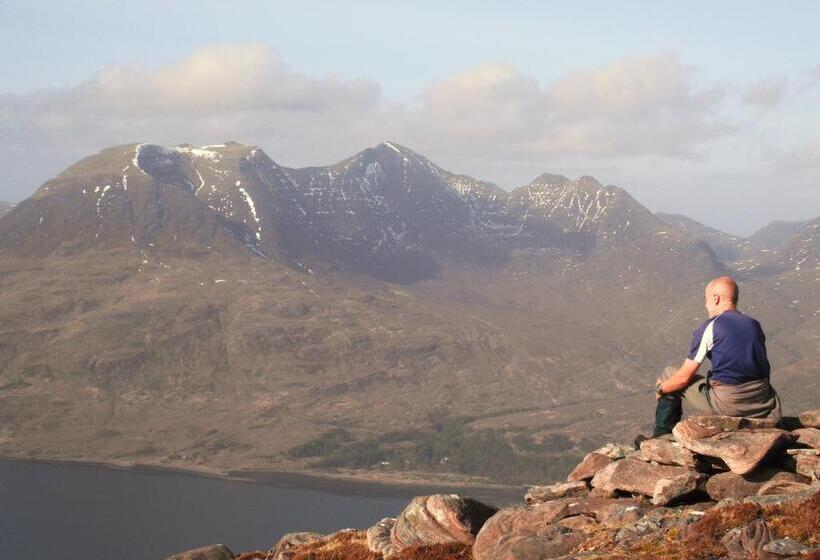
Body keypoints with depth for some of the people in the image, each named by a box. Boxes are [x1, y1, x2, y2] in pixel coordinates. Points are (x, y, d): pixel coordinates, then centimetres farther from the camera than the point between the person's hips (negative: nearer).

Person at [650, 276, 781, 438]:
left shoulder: (709, 328, -7)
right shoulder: (754, 325, 10)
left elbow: (684, 377, -5)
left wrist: (660, 389, 14)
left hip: (726, 404, -6)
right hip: (761, 402, 6)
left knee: (669, 376, 15)